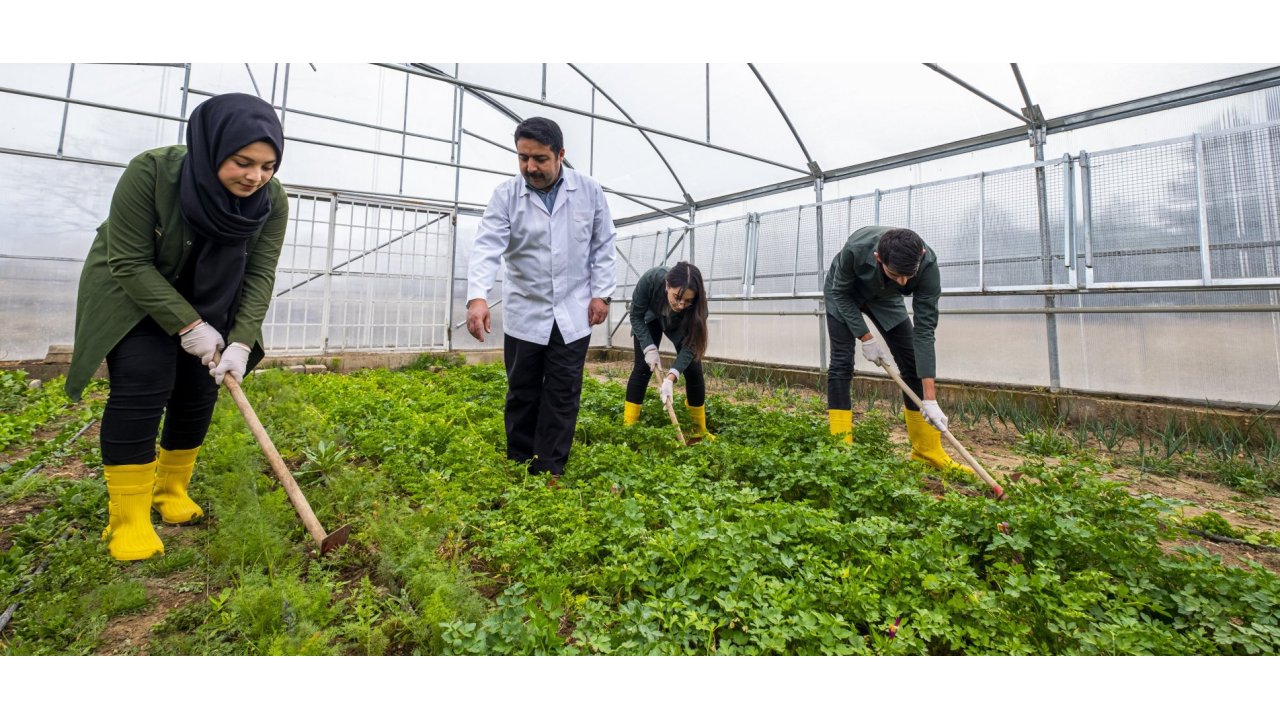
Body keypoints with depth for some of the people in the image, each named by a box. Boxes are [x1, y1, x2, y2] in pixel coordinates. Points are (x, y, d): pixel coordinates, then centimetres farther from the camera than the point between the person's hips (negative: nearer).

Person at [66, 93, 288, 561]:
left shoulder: (271, 200, -19)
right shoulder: (151, 173, -27)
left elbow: (260, 275, -17)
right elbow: (131, 263, -22)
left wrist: (241, 342, -26)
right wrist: (188, 325, -28)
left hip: (209, 300, 3)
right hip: (132, 292, -3)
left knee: (197, 394, 0)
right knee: (143, 386, -16)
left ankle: (171, 492, 19)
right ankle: (128, 518, -6)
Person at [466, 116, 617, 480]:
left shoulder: (589, 191, -1)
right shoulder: (506, 195, -4)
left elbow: (603, 245, 5)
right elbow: (487, 246, -16)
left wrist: (601, 292, -2)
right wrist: (477, 296, -31)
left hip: (573, 313, 0)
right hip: (524, 313, 0)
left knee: (563, 395, 3)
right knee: (523, 393, 9)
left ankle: (550, 471, 14)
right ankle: (519, 466, 23)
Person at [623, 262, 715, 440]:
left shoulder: (697, 303, -39)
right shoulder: (650, 280, -41)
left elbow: (690, 344, -34)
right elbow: (636, 316, -25)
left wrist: (671, 377, -45)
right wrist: (649, 348, -34)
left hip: (680, 326, 0)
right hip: (651, 318, 0)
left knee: (693, 369, -9)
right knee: (643, 366, -11)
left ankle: (700, 429, 6)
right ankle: (628, 425, -4)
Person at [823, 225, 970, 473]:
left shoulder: (927, 264, -34)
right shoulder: (856, 249, -41)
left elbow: (924, 330, -33)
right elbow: (841, 293, -22)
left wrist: (930, 398, -34)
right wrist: (866, 338, -26)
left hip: (884, 298, 2)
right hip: (844, 295, -2)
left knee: (912, 363, -5)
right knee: (842, 362, -16)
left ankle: (928, 451, 6)